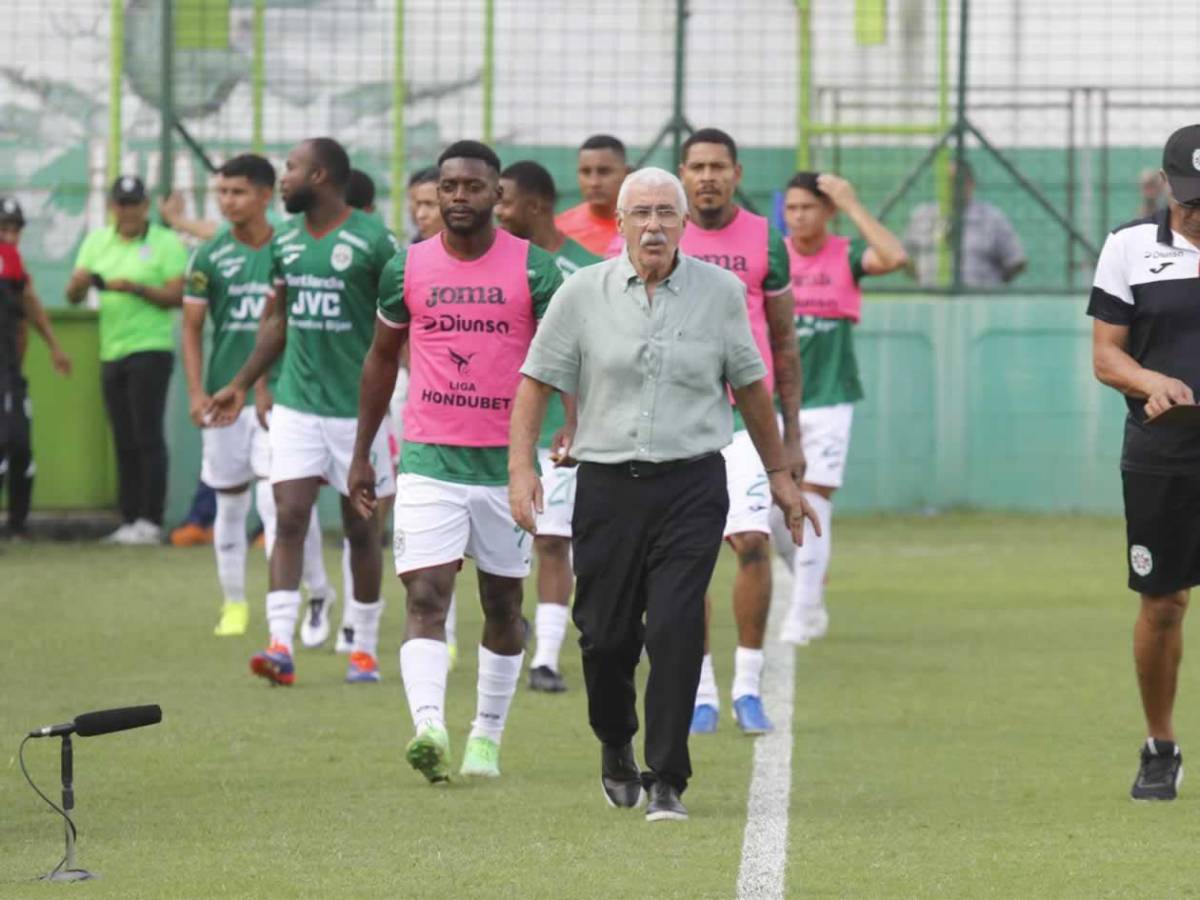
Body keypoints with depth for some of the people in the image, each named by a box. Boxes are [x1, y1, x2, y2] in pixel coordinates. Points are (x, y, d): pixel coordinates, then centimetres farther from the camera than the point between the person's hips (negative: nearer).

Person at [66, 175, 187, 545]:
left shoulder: (167, 243, -2)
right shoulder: (97, 242, 13)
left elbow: (177, 296, -10)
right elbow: (73, 295, 7)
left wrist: (135, 287, -22)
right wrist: (78, 284, -16)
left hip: (150, 350, -6)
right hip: (111, 353, 6)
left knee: (147, 438, -11)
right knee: (124, 442, 7)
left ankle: (150, 523, -12)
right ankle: (129, 521, 10)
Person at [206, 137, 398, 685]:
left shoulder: (372, 242, -10)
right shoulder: (285, 243, 9)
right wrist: (242, 384, 21)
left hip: (357, 407, -4)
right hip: (296, 405, 5)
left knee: (361, 527, 6)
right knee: (289, 518, -7)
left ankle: (365, 650, 16)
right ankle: (280, 645, -13)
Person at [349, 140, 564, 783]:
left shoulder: (533, 268, -3)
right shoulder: (407, 268, 3)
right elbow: (382, 356, 15)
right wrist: (361, 453, 15)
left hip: (508, 461, 0)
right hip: (428, 460, 0)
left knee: (503, 604, 11)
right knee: (425, 597, -16)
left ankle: (487, 735, 25)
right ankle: (428, 727, -30)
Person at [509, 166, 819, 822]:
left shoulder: (721, 292, 4)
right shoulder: (582, 294, 2)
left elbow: (750, 385, 14)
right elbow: (537, 381, 5)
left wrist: (780, 474, 19)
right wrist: (521, 466, -6)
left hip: (691, 486, -1)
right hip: (606, 487, 1)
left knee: (676, 630, -13)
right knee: (605, 636, 5)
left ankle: (667, 780, -8)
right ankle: (616, 748, 34)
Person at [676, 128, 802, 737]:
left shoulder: (764, 242, 4)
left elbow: (784, 343, 9)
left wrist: (792, 433, 6)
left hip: (748, 414, -1)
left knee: (753, 543, -12)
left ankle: (748, 686, -2)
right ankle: (701, 692, 9)